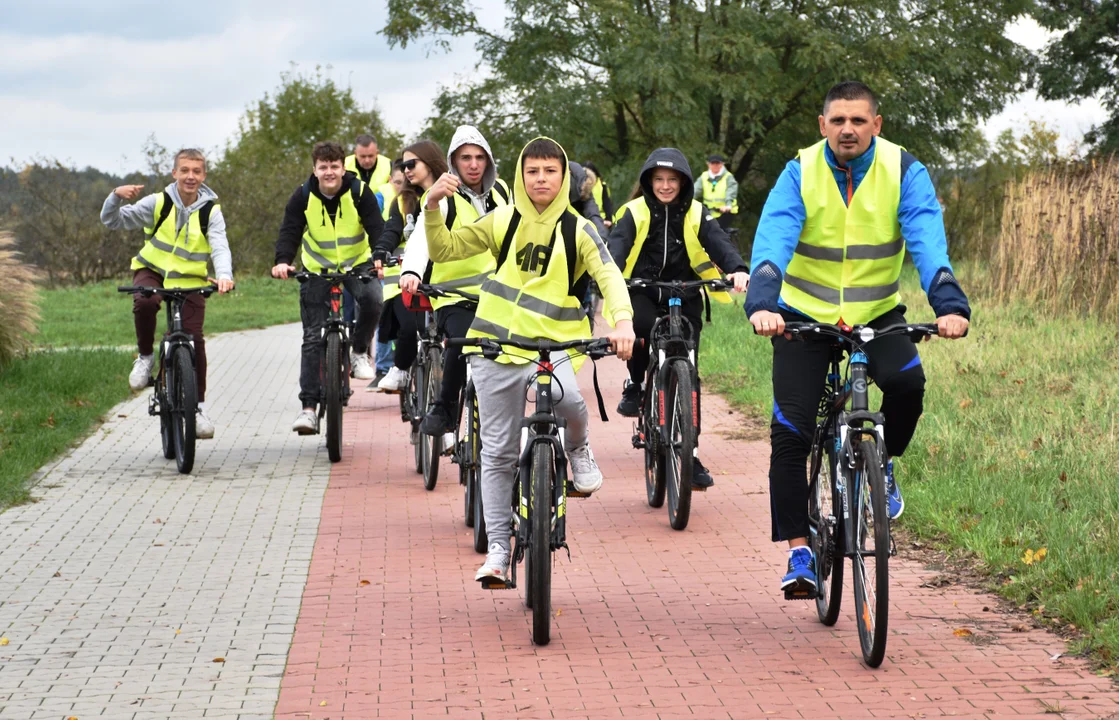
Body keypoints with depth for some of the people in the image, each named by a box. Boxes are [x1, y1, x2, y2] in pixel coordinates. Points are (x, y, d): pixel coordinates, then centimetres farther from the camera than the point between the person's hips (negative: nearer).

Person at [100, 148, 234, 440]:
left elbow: (220, 247, -22)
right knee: (144, 303, -34)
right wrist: (117, 197, -27)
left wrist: (224, 275, -42)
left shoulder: (210, 211, -7)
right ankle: (145, 356, -8)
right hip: (152, 270, -1)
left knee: (194, 339, -9)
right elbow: (113, 221, -6)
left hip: (190, 281, 1)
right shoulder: (158, 203, -7)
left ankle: (199, 407, 4)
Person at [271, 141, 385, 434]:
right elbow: (290, 232, -16)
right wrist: (283, 261, -35)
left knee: (372, 299, -33)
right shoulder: (303, 196, -10)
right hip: (317, 269, 1)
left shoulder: (359, 192, -14)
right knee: (313, 338, -6)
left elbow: (376, 227, -20)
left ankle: (359, 353, -5)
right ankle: (309, 407, -3)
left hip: (357, 264, -1)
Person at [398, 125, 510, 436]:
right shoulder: (443, 198, -10)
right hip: (454, 297, -5)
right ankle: (444, 411, -11)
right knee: (463, 343, -31)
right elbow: (422, 236, -27)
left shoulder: (500, 192, 8)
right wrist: (411, 271, -45)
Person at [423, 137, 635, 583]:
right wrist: (432, 207, -13)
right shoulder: (503, 222, 6)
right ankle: (498, 549, 12)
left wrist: (622, 320, -30)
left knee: (567, 398, -34)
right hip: (497, 344, 2)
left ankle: (578, 449, 1)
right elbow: (443, 251, 5)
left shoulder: (577, 229, 1)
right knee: (498, 452, 3)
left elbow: (609, 276, -11)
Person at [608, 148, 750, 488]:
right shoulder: (635, 212, -1)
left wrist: (737, 269, -35)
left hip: (684, 299, 1)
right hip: (641, 293, -1)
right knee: (640, 324, -36)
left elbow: (718, 243, -14)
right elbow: (617, 245, -17)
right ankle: (635, 386, -8)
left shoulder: (696, 215, 2)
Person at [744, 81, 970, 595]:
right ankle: (798, 550, 0)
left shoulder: (903, 172, -10)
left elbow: (927, 240, -23)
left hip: (877, 314, 0)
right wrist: (761, 304, -44)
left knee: (907, 380, -28)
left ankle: (882, 466, 2)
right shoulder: (800, 174, -11)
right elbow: (772, 241, -25)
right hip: (804, 314, 0)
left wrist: (949, 305, -41)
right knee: (789, 434, -10)